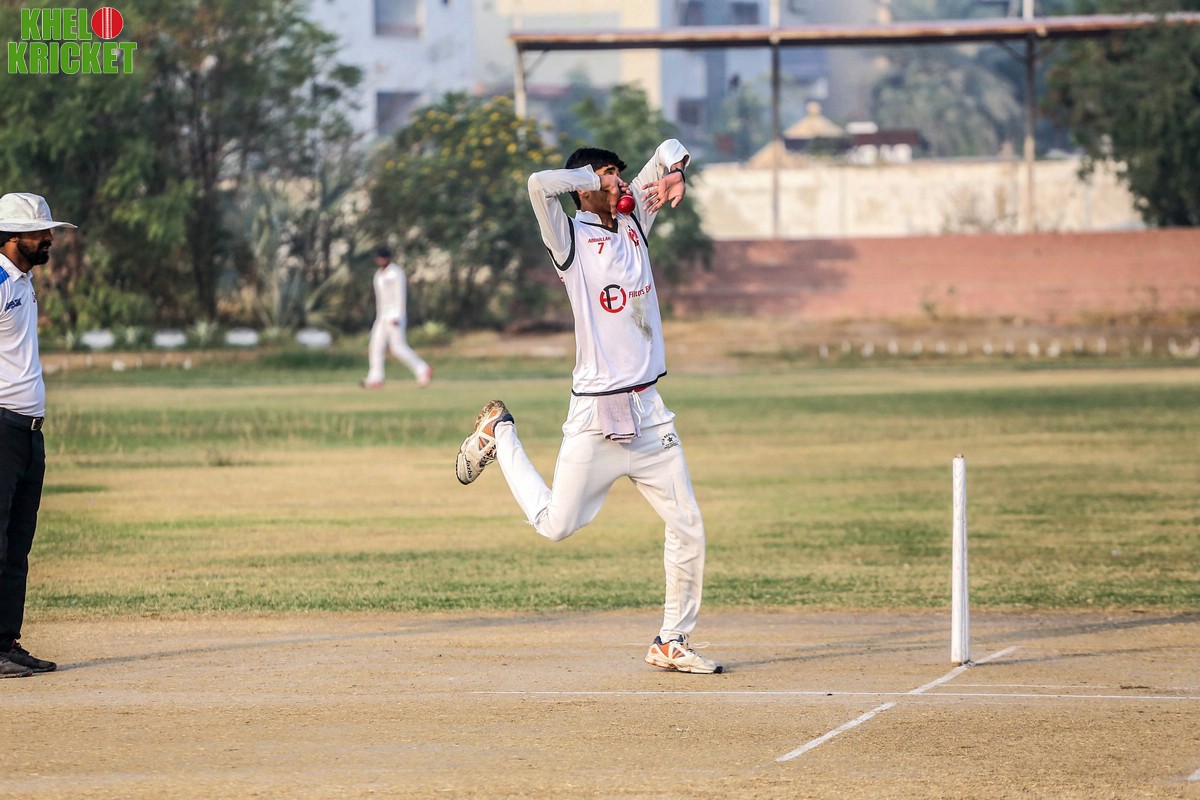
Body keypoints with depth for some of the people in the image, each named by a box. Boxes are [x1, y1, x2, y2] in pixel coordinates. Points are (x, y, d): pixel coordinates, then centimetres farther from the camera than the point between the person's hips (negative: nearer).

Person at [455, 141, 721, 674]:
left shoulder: (634, 222, 11)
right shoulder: (570, 239, -6)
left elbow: (670, 149, 18)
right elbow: (540, 184, -26)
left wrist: (672, 172, -3)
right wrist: (595, 177, -12)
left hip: (648, 411, 6)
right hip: (595, 412, -5)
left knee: (688, 530, 2)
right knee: (555, 526, 2)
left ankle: (672, 643, 13)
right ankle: (499, 433, 26)